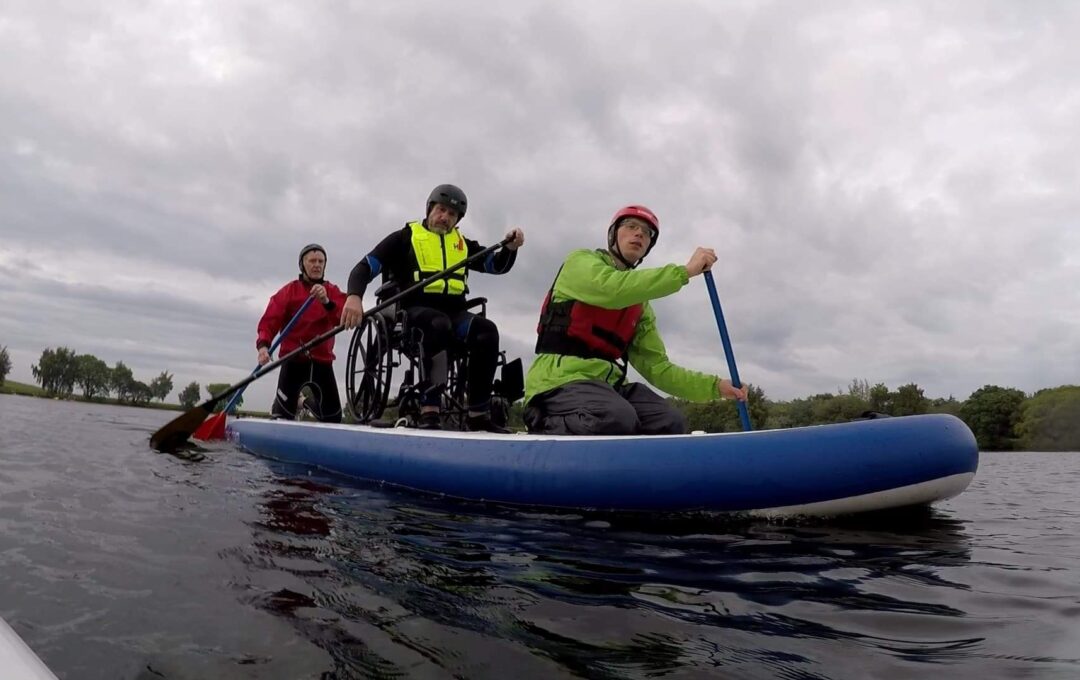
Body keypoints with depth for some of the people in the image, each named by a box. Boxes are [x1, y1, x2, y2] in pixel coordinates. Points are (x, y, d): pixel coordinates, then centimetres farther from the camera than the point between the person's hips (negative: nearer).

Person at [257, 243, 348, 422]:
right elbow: (269, 321, -8)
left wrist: (327, 302, -27)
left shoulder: (333, 292, 7)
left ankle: (313, 404, 42)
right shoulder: (288, 291, 0)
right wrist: (263, 345, -27)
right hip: (294, 360, -3)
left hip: (322, 361, 3)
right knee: (283, 415, -12)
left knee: (334, 418, 11)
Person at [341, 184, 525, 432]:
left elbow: (497, 265, 16)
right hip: (414, 310, -4)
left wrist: (511, 247, -6)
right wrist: (354, 296, -21)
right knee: (439, 323, -38)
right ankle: (429, 412, -40)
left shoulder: (462, 244, 20)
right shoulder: (405, 237, 7)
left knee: (487, 330, -26)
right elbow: (365, 267, -1)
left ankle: (478, 415, -25)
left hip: (453, 313, 4)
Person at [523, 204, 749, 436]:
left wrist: (714, 386, 2)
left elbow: (656, 366, 14)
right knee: (618, 418, -33)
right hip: (560, 377, -6)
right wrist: (685, 271, -16)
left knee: (670, 422, -15)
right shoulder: (581, 261, 4)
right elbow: (612, 290, -19)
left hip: (606, 382, 7)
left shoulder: (641, 307, 21)